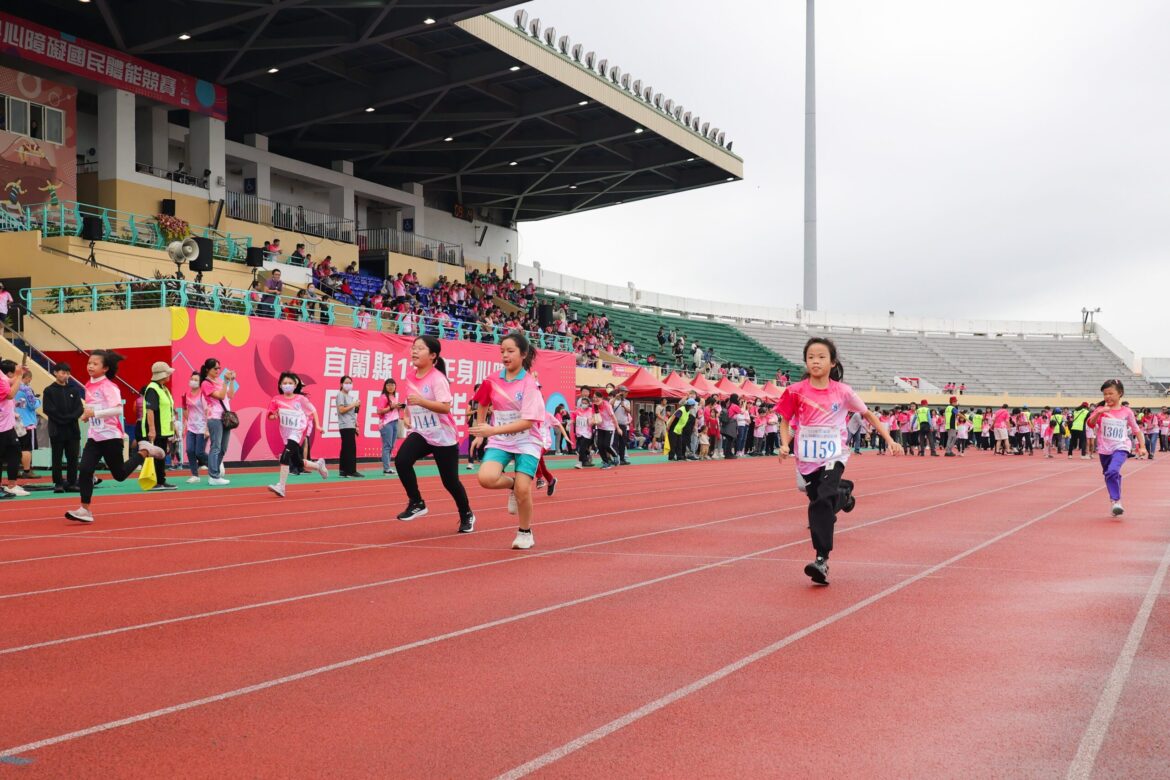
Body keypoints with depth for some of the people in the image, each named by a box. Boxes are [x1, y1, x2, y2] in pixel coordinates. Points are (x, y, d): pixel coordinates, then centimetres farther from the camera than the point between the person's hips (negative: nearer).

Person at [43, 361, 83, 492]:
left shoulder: (74, 390, 9)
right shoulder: (49, 391, 0)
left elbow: (80, 408, 3)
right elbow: (48, 410, -7)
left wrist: (70, 418, -13)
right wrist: (63, 419, -14)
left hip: (73, 430, 3)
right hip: (57, 430, -2)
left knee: (73, 457, 4)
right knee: (57, 458, 2)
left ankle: (72, 483, 11)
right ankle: (58, 483, 9)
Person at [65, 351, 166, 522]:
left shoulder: (109, 386, -14)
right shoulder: (88, 386, 8)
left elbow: (118, 409, -25)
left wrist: (94, 413, -28)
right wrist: (87, 415, 6)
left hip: (111, 436, -6)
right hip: (94, 437, 6)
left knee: (119, 475, 6)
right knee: (85, 470, -9)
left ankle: (143, 451, 26)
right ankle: (85, 510, -4)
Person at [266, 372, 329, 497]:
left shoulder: (301, 399, -3)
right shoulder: (277, 400, 2)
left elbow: (313, 411, 8)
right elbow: (270, 416, 3)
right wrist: (274, 416, -19)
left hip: (297, 433, -4)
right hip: (285, 434, 5)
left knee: (285, 456, -26)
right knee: (297, 463, 14)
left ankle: (281, 486, -26)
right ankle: (318, 465, 43)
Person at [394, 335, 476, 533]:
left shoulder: (437, 378, -17)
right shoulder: (409, 377, 4)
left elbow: (445, 407, -28)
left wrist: (421, 401, -39)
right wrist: (406, 416, 4)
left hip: (443, 436, -5)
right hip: (420, 433, 5)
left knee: (450, 481, 4)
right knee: (401, 460, -23)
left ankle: (467, 515, 30)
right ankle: (416, 503, -6)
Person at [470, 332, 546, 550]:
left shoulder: (529, 383, -13)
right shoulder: (492, 382, -1)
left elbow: (527, 422, -21)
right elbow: (483, 405, 21)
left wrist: (493, 430, -27)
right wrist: (480, 430, 15)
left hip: (526, 442, -3)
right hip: (500, 441, 3)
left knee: (523, 490, -14)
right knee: (486, 478, -23)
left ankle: (525, 532, 14)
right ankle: (512, 485, 12)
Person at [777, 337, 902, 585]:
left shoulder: (842, 391, -4)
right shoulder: (796, 391, -4)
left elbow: (868, 414, 9)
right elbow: (785, 421, 7)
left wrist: (890, 440, 4)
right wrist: (785, 444, -11)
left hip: (834, 456, -2)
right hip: (807, 459, 3)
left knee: (823, 502, -23)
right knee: (817, 504, 10)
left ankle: (822, 559, -22)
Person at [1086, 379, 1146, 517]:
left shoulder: (1127, 412, -1)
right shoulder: (1101, 410, 0)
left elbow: (1136, 429, 10)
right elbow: (1091, 424, -14)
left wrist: (1142, 446, 9)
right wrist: (1098, 413, -29)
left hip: (1121, 448, -3)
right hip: (1104, 449, 3)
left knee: (1112, 471, -26)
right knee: (1109, 476, 13)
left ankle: (1116, 501, -20)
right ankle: (1115, 503, 28)